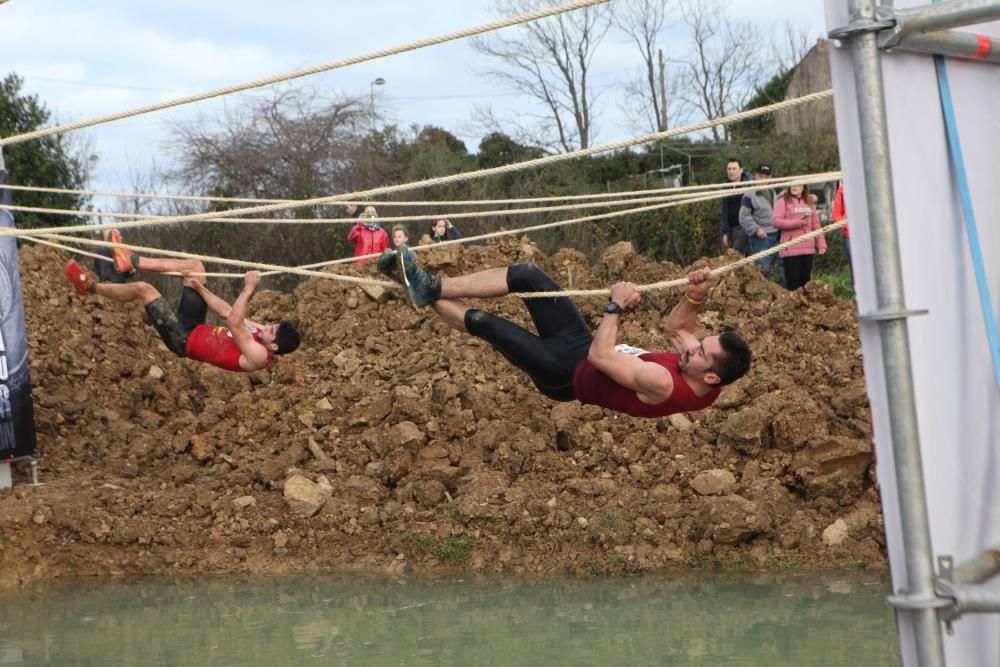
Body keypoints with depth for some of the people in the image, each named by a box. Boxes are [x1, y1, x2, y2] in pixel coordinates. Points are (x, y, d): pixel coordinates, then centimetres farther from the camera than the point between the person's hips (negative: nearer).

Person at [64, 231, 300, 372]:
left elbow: (233, 323, -41)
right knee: (194, 266, 3)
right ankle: (131, 260, 14)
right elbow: (226, 312, 5)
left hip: (184, 340, -8)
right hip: (196, 326, 8)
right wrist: (199, 288, 1)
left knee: (143, 288, -15)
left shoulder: (258, 356, -29)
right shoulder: (260, 333, -3)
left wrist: (248, 290, -43)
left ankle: (90, 287, 9)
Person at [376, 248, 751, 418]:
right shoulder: (700, 379, -12)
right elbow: (676, 326, 7)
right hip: (583, 343, 8)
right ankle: (433, 286, 6)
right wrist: (696, 297, -12)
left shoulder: (664, 385, -37)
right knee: (528, 275, -3)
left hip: (569, 371, -8)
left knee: (482, 322, -10)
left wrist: (616, 308, -24)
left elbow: (600, 356, -33)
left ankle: (427, 295, 20)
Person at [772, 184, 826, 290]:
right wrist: (798, 223, -16)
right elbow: (776, 221, -12)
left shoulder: (809, 203, 17)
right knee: (793, 282, -7)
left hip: (808, 248, 6)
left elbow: (816, 225, 18)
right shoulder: (783, 201, 0)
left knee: (806, 280, 8)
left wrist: (821, 243, 10)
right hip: (791, 249, -6)